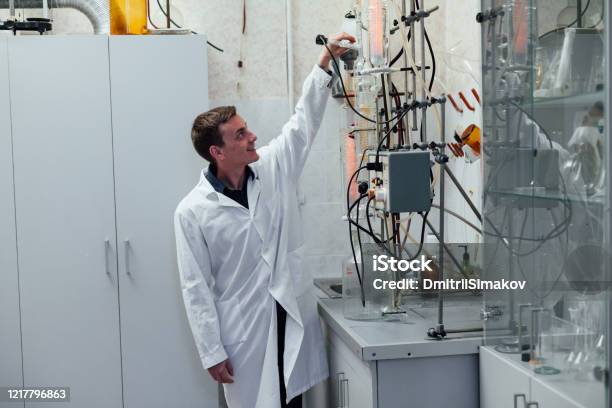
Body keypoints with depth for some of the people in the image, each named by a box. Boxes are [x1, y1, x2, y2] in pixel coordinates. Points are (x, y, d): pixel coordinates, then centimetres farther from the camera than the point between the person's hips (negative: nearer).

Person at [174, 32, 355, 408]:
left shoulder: (273, 169, 0)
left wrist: (325, 64, -7)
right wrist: (212, 352, -9)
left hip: (294, 315, 4)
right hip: (244, 331, -4)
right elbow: (196, 289, -9)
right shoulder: (193, 212, -12)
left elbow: (303, 122, 3)